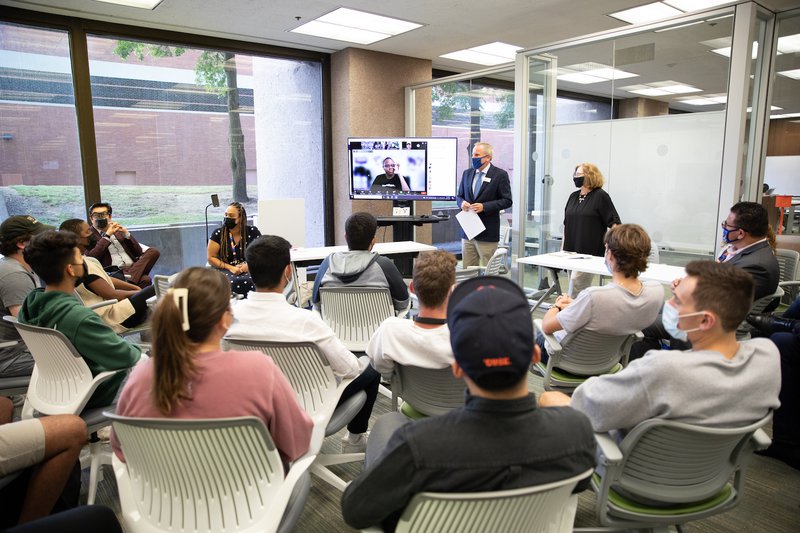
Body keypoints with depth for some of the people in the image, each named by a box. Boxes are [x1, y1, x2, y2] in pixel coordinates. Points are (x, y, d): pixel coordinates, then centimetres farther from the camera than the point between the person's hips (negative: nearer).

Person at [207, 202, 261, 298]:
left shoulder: (252, 232, 3)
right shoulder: (218, 233, 2)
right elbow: (211, 258, 4)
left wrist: (249, 265, -14)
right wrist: (230, 267, -11)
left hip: (249, 269, 1)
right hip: (225, 270, 0)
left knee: (251, 281, -34)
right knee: (233, 282, -35)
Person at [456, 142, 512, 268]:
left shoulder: (500, 175, -4)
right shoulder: (467, 173, 12)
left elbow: (507, 201, -7)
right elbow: (459, 196, 19)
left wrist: (484, 206, -18)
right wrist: (462, 203, -6)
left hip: (487, 233, -5)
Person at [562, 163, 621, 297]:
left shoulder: (600, 196, -6)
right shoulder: (573, 196, 13)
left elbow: (614, 222, -9)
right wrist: (563, 248, 16)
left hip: (589, 252, -6)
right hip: (571, 251, 6)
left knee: (575, 288, -12)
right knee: (582, 290, 12)